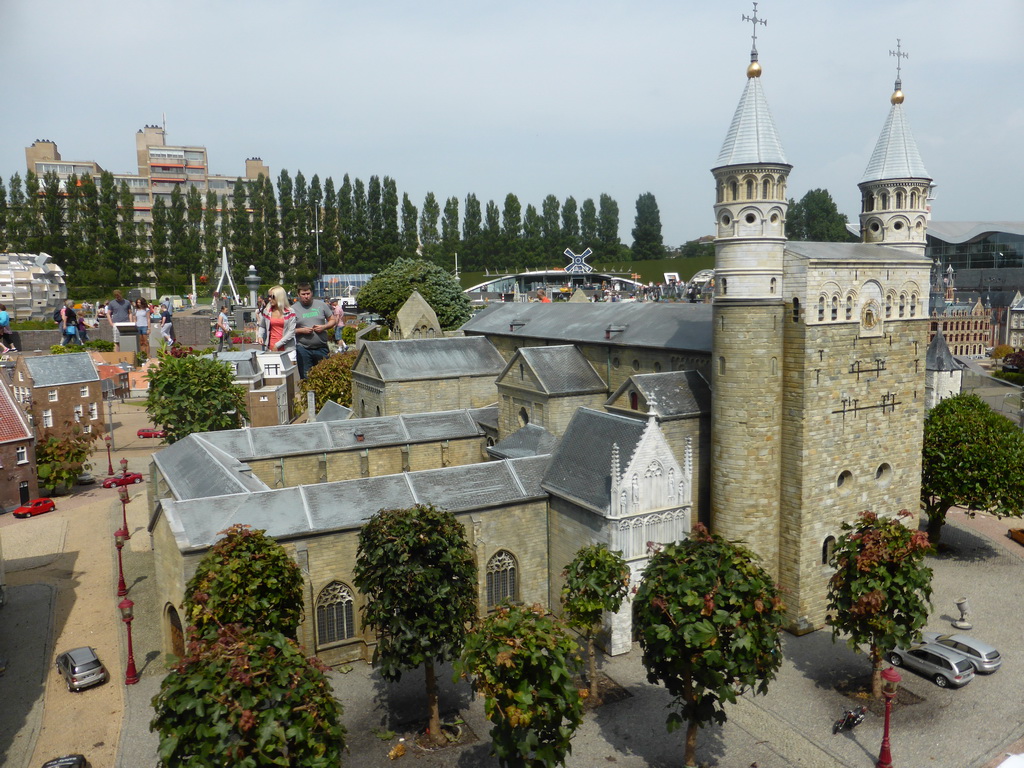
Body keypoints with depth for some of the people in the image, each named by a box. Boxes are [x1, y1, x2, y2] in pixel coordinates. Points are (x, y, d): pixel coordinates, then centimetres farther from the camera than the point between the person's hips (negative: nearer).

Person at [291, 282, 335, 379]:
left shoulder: (321, 305, 6)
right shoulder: (293, 309, 1)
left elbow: (332, 320, 11)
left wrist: (324, 327, -7)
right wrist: (301, 330, -15)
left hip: (322, 348, 2)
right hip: (303, 349, -2)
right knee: (306, 378, 4)